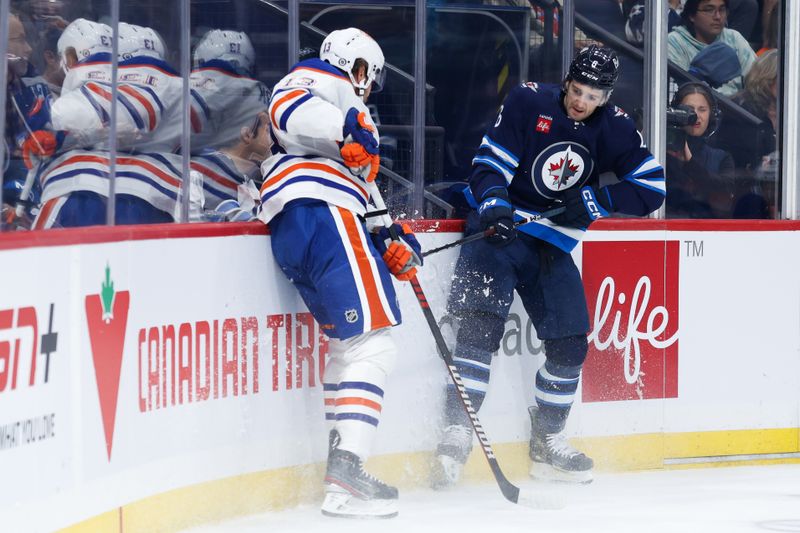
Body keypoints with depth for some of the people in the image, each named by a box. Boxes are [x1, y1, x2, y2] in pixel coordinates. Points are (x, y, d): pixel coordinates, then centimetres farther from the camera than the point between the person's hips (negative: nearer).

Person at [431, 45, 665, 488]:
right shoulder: (529, 102, -11)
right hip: (500, 227, -4)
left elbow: (652, 185, -5)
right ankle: (457, 433, -20)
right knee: (479, 328, -19)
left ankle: (547, 442, 21)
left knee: (570, 343, 4)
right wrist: (493, 203, -31)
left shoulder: (615, 129, -1)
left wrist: (598, 199, -18)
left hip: (551, 243, 4)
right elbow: (490, 162, -13)